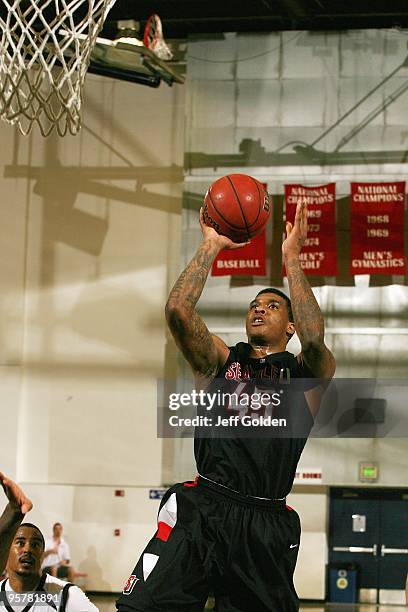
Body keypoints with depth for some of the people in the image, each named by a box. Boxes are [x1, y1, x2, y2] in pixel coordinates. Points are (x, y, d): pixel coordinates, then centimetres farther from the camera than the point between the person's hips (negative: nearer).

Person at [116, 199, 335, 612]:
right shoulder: (220, 360, 15)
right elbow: (177, 311, -2)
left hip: (267, 524, 0)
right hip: (200, 510, 0)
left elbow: (313, 340, -12)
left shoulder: (307, 374, 12)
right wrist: (211, 246, 2)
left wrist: (291, 259, -6)